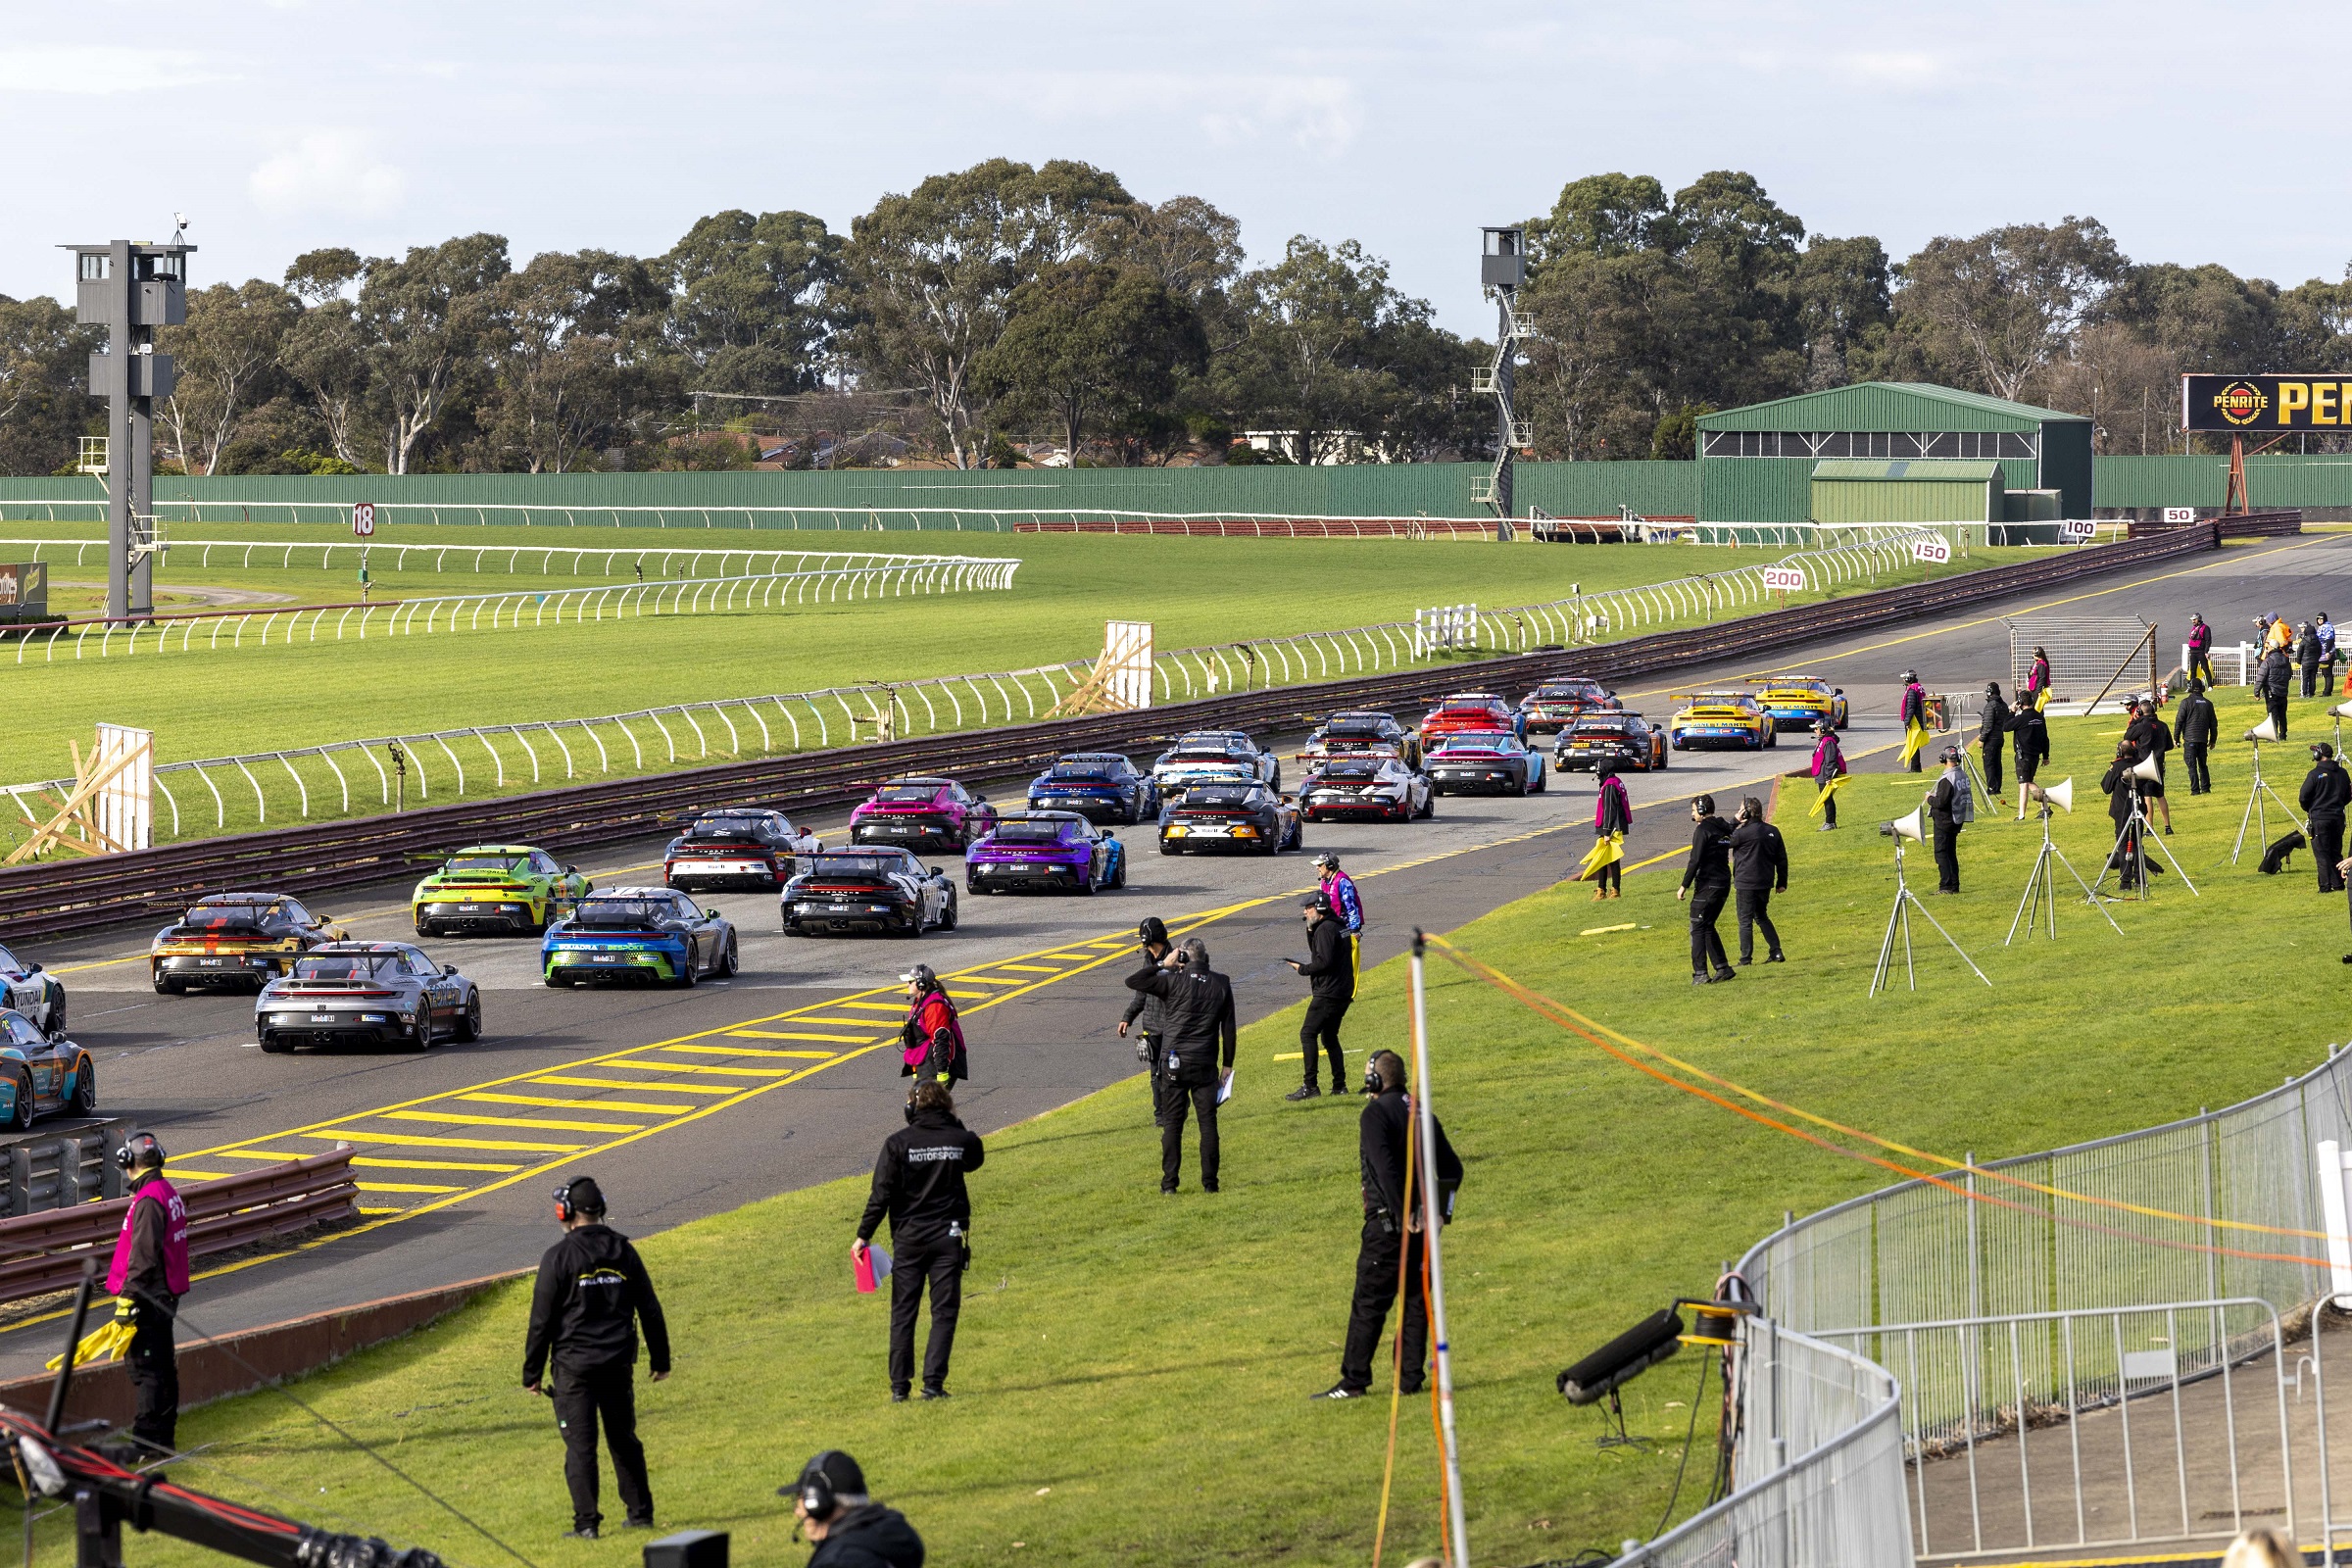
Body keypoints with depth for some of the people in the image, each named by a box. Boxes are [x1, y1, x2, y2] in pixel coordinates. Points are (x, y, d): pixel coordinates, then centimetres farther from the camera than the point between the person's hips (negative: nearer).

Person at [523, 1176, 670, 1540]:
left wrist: (531, 1372, 0)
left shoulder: (559, 1257, -10)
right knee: (624, 1440, 15)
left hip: (574, 1365, -4)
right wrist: (660, 1359, 20)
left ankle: (587, 1522, -4)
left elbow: (542, 1320, -8)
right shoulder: (623, 1251, 5)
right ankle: (641, 1513, 19)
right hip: (619, 1363, 4)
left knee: (580, 1445, -1)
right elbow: (650, 1310, 10)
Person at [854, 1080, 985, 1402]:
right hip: (949, 1237, 1)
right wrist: (953, 1124, 16)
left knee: (903, 1313, 7)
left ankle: (899, 1385, 4)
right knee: (944, 1312, 4)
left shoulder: (898, 1143, -7)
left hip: (908, 1239, -1)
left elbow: (881, 1194, -9)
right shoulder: (961, 1140, -2)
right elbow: (976, 1159, 23)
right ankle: (933, 1382, -4)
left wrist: (864, 1235, -3)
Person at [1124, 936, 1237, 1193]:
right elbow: (1229, 1028, 5)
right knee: (1208, 1122, 6)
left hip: (1176, 1063, -2)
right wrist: (1228, 1064, 12)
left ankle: (1169, 1182, 3)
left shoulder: (1174, 981, -8)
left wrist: (1162, 964, 0)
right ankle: (1209, 1181, 6)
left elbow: (1132, 981, -8)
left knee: (1172, 1123, 4)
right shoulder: (1221, 984, 2)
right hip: (1206, 1065, 2)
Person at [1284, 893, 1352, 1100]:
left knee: (1308, 1034, -8)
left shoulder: (1325, 929, -13)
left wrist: (1302, 969, -8)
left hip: (1328, 993, -10)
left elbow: (1324, 961, -22)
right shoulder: (1337, 926, 18)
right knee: (1329, 1037, 18)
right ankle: (1339, 1085, 16)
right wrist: (1310, 931, 12)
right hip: (1342, 992, 10)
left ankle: (1310, 1086, -12)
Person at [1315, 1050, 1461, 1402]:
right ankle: (1410, 1377, 10)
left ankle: (1354, 1381, -2)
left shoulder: (1376, 1114, -9)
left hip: (1388, 1221, -7)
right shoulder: (1422, 1114, 13)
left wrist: (1402, 1214, -18)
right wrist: (1442, 1208, 8)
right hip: (1426, 1222, 7)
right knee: (1416, 1300, 10)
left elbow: (1386, 1168, -20)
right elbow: (1452, 1167, 12)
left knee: (1369, 1303, -3)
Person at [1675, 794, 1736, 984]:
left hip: (1707, 885, -8)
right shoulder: (1725, 829, 13)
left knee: (1697, 929, -5)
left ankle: (1701, 973, -12)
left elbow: (1695, 860, -16)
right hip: (1724, 885, 8)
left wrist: (1684, 886, -13)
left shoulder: (1703, 829, -11)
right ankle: (1723, 967, 15)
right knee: (1708, 927, 18)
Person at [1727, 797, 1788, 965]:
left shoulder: (1743, 833, -18)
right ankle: (1776, 952, 15)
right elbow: (1782, 859, 9)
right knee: (1761, 917, 22)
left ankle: (1746, 958, 4)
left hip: (1746, 883, -7)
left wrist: (1735, 822, -4)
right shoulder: (1772, 831, 4)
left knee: (1745, 920, 2)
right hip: (1766, 883, 7)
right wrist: (1782, 882, 17)